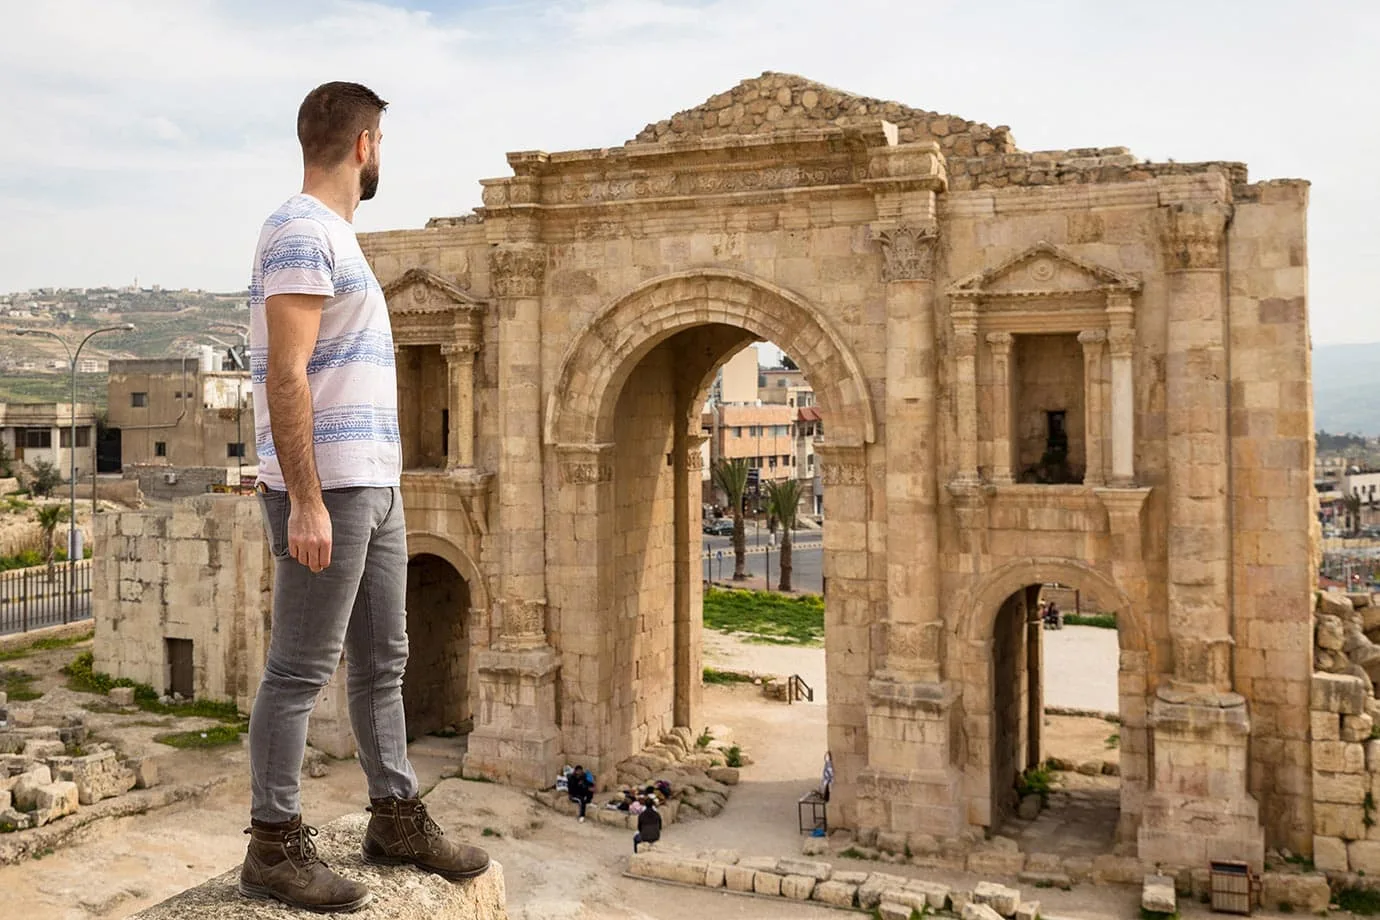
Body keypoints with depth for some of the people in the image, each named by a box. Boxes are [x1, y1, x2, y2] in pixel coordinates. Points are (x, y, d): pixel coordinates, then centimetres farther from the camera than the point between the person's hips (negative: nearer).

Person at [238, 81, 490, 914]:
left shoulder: (336, 236, 19)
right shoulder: (303, 232, -11)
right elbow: (285, 377, -19)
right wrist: (306, 501, -23)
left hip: (375, 484, 10)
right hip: (330, 489, -10)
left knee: (383, 659, 14)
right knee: (302, 670, -2)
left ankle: (397, 819, 25)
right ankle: (275, 848, 8)